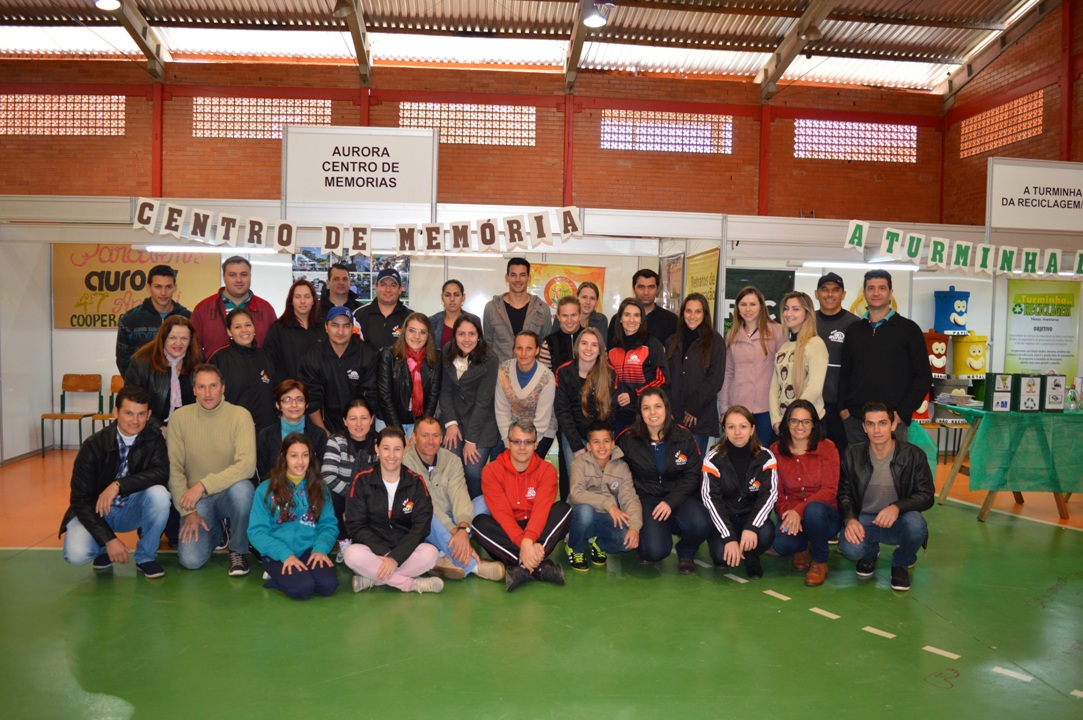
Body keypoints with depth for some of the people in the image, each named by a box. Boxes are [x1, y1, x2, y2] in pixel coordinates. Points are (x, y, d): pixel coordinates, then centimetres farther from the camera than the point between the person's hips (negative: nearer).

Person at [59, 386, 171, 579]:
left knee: (159, 494, -30)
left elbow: (162, 472, -28)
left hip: (133, 509, 2)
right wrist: (109, 539, -24)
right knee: (76, 554, -29)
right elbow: (80, 500, -17)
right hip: (95, 511, -2)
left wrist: (119, 485, -40)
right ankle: (104, 548, 10)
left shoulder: (154, 439, -12)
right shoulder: (94, 445, -18)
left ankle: (146, 557, -7)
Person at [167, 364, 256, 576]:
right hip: (197, 499, 2)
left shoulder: (240, 415, -12)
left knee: (242, 488, -37)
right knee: (191, 560, -18)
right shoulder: (180, 417, -4)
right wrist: (187, 511, -9)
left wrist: (203, 485, -29)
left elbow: (247, 465, -23)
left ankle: (237, 551, -10)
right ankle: (215, 532, 20)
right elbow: (174, 468, -3)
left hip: (228, 493, -1)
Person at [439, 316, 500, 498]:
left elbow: (483, 401, -14)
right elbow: (445, 392, 4)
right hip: (454, 421, 3)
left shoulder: (490, 361, -13)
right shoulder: (448, 359, 3)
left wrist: (471, 439, -15)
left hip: (482, 425, -3)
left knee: (473, 471, -17)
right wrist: (450, 422, -10)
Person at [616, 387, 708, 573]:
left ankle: (686, 552, 6)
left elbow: (692, 476, -3)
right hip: (645, 499, -1)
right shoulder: (628, 439, -5)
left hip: (677, 496, 1)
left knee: (700, 524, -31)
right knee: (656, 551, -25)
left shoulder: (684, 437, -2)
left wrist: (670, 502, -15)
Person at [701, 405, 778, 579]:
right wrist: (729, 537, -29)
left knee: (766, 534, -32)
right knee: (723, 555, -29)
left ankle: (750, 557, 3)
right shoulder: (714, 459, -12)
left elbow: (769, 494, -16)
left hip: (751, 517, 1)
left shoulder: (765, 457, -8)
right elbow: (711, 499, -18)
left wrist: (752, 527, -33)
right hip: (722, 519, -1)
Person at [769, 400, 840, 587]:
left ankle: (820, 562, -8)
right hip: (791, 515, 2)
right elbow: (776, 492, 0)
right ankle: (802, 548, 12)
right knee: (782, 544, -30)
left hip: (823, 514, -2)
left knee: (813, 509, -38)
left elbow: (829, 490, -14)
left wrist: (799, 510, -28)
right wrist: (787, 514, -21)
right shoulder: (776, 451, 2)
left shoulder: (827, 447, -6)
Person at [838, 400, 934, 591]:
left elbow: (926, 495, -10)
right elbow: (844, 493, 3)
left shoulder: (914, 455, -10)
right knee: (850, 549, -30)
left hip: (898, 521, 0)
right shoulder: (853, 454, -4)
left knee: (915, 524, -36)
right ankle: (870, 553, 14)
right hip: (864, 520, 1)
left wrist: (897, 507, -29)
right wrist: (850, 519, -18)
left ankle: (901, 564, 2)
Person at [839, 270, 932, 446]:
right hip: (855, 420, 3)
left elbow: (923, 376, 0)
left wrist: (902, 412, -8)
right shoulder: (853, 330, 12)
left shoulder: (908, 329, 2)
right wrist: (843, 407, 3)